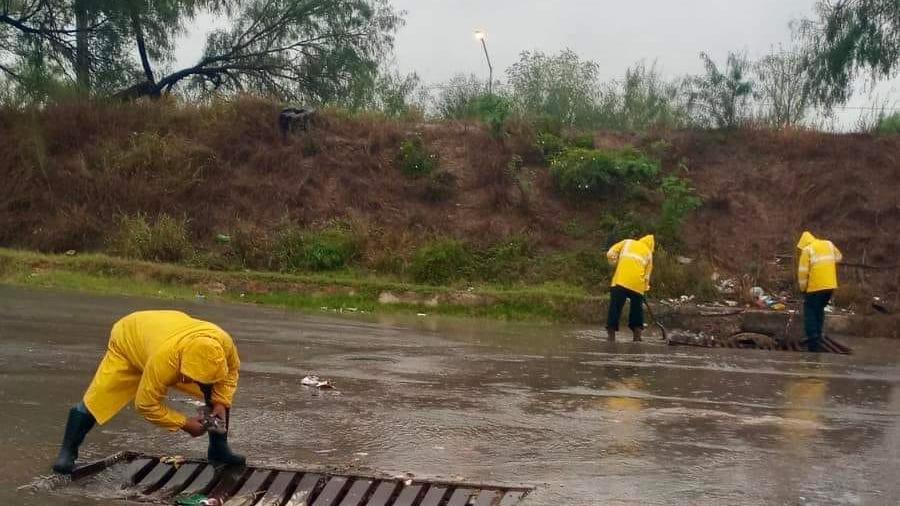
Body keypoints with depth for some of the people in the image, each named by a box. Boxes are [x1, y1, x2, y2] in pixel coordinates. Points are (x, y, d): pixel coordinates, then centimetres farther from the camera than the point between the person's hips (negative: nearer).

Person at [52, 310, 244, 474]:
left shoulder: (222, 342, -36)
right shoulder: (164, 359, -48)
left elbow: (231, 370, -10)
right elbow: (146, 404, -34)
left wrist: (220, 403, -21)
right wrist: (184, 423, -31)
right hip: (128, 340, -4)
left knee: (221, 396, -6)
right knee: (95, 400, -14)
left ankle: (218, 449, 11)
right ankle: (67, 452, 7)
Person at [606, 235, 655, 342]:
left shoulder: (627, 242, 20)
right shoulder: (648, 253, 21)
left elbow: (610, 254, 9)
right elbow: (647, 275, 16)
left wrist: (615, 263, 23)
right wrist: (645, 288, 22)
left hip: (620, 282, -1)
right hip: (637, 285, 1)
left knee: (615, 308, 1)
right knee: (637, 309, 16)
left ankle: (611, 337, -1)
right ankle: (637, 336, 18)